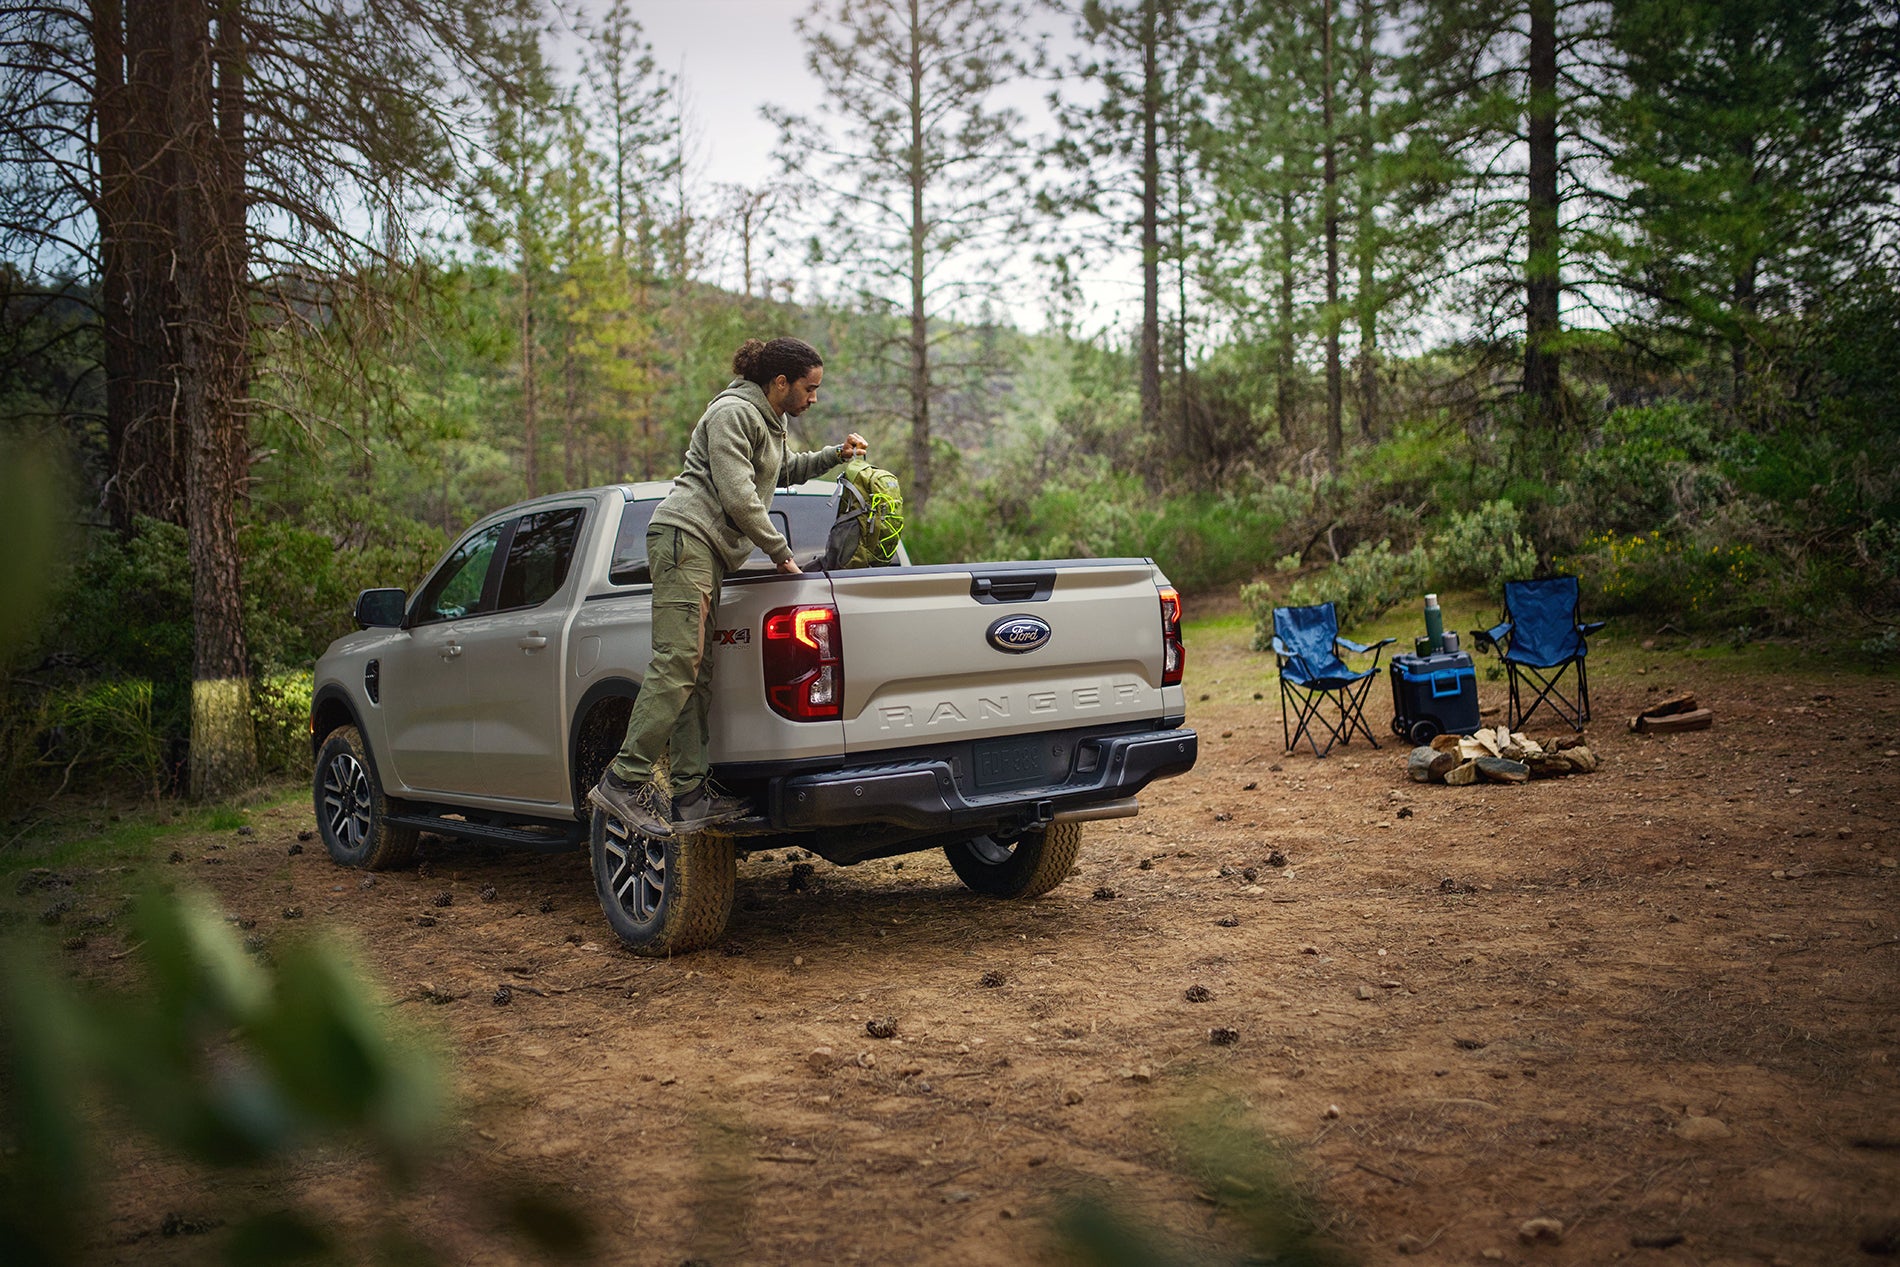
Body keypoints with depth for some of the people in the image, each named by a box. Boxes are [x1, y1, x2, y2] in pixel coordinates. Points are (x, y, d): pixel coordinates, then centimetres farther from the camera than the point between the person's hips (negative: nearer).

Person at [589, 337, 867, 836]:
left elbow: (784, 470, 45)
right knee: (677, 661, -19)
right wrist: (781, 552, -7)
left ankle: (690, 794, -3)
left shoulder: (768, 421, 25)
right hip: (685, 536, -10)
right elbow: (739, 498, -15)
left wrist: (834, 455, 32)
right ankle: (625, 780, -21)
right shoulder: (733, 413, -7)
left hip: (710, 552, 10)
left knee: (698, 672, 1)